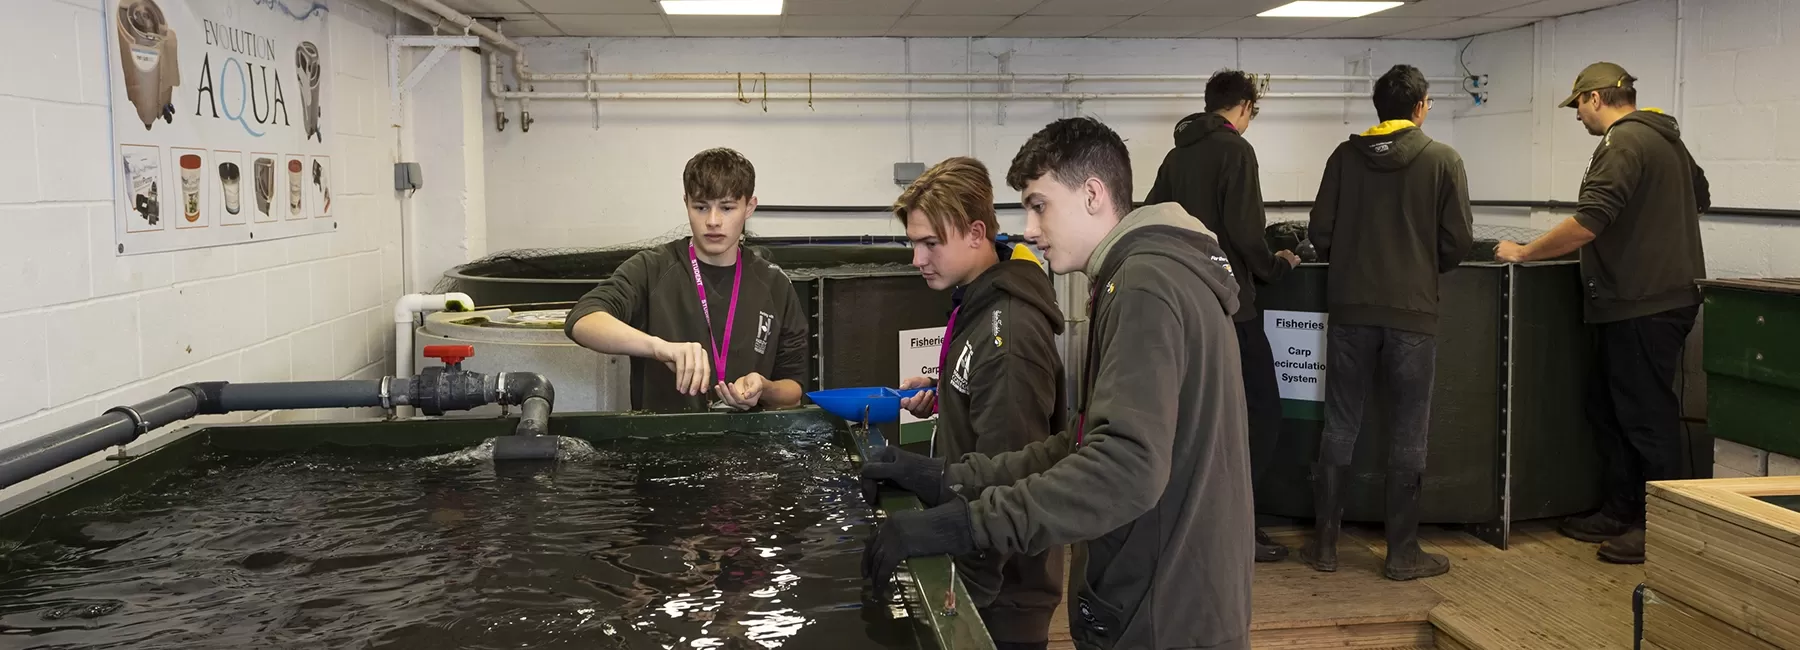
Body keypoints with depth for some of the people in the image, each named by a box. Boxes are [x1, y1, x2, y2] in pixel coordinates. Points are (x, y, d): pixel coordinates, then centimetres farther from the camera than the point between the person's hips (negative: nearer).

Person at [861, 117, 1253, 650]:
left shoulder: (1144, 285, -18)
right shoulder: (1149, 279, 15)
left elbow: (1127, 467, -30)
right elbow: (1090, 445, 13)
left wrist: (960, 525, -29)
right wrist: (951, 479, 4)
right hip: (1161, 602, 9)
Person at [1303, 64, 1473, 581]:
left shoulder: (1345, 156, 2)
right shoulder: (1442, 160, -3)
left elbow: (1319, 232, 1)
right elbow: (1457, 241, -4)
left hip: (1350, 309, 2)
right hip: (1412, 312, -2)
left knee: (1339, 428, 10)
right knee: (1406, 436, 6)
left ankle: (1325, 543, 14)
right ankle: (1402, 552, 13)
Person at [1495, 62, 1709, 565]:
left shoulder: (1623, 143, -15)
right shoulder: (1667, 140, 17)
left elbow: (1587, 223, -24)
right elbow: (1701, 198, 30)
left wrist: (1524, 253, -14)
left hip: (1643, 302, -10)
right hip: (1668, 292, 10)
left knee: (1646, 415, -2)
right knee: (1607, 405, 16)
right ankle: (1620, 512, 23)